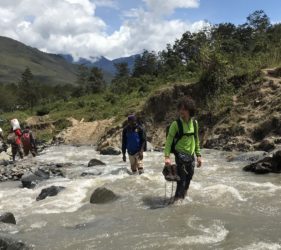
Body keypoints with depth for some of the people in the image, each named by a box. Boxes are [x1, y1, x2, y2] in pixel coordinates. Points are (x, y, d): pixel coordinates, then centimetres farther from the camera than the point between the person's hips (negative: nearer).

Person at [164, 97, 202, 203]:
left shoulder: (194, 123, 5)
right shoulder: (176, 124, -11)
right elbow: (169, 140, -13)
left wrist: (198, 155, 13)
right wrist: (167, 156, -24)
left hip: (191, 155, 5)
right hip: (181, 155, -5)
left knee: (188, 179, 13)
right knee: (182, 180, -10)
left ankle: (182, 198, 30)